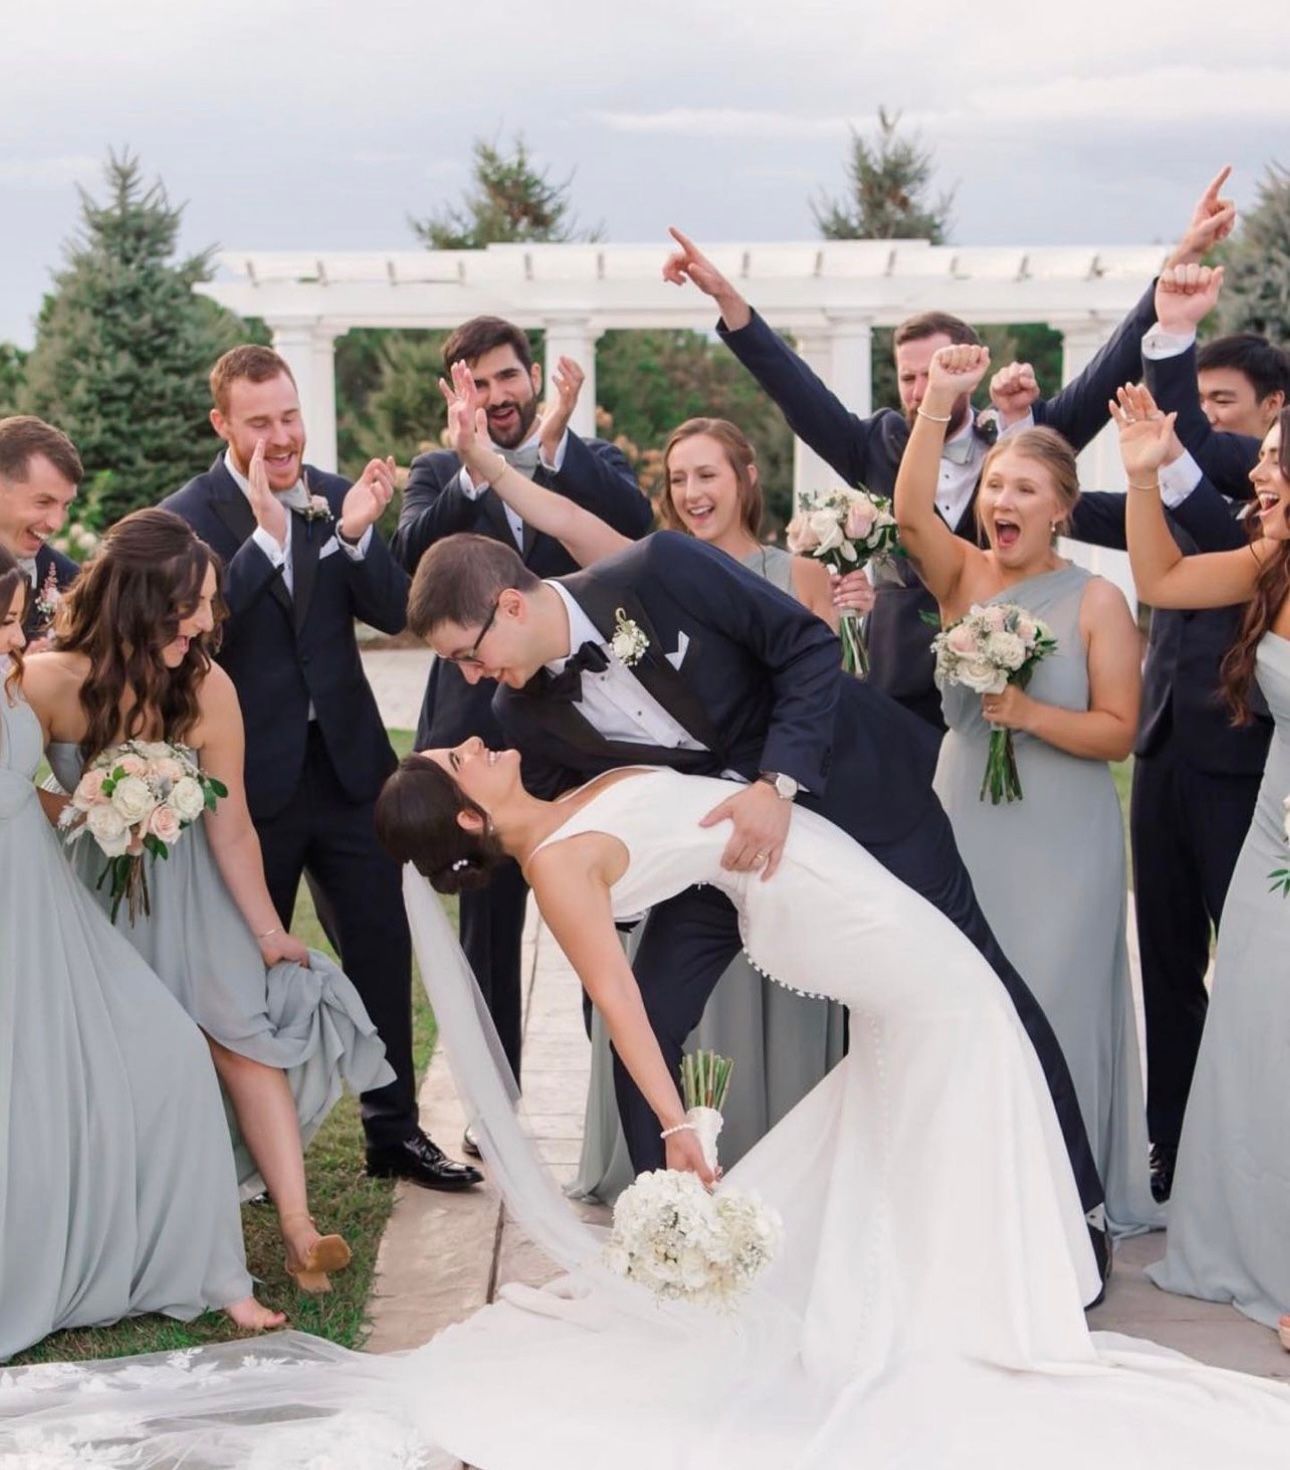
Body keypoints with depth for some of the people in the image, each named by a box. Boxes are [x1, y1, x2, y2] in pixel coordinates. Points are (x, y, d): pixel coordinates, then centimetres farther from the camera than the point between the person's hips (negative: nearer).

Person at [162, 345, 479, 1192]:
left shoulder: (340, 498, 2)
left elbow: (395, 614, -5)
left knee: (383, 950, 7)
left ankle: (395, 1132, 21)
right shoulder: (188, 515, -9)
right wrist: (265, 537, -31)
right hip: (253, 775, -3)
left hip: (349, 763, 3)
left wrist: (357, 534, -21)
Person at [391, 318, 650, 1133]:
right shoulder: (439, 473, 7)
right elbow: (411, 554, -12)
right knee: (489, 929, 11)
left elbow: (636, 523, -16)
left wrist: (555, 442, -23)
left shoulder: (594, 462, 5)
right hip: (484, 731, 1)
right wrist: (473, 470, -25)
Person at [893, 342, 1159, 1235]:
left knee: (1052, 1004, 3)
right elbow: (911, 515, -18)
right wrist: (938, 407, -27)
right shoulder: (963, 576, 2)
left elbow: (1117, 732, -7)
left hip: (1062, 839, -3)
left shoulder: (1096, 601, -6)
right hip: (966, 823, 3)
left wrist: (1030, 714, -21)